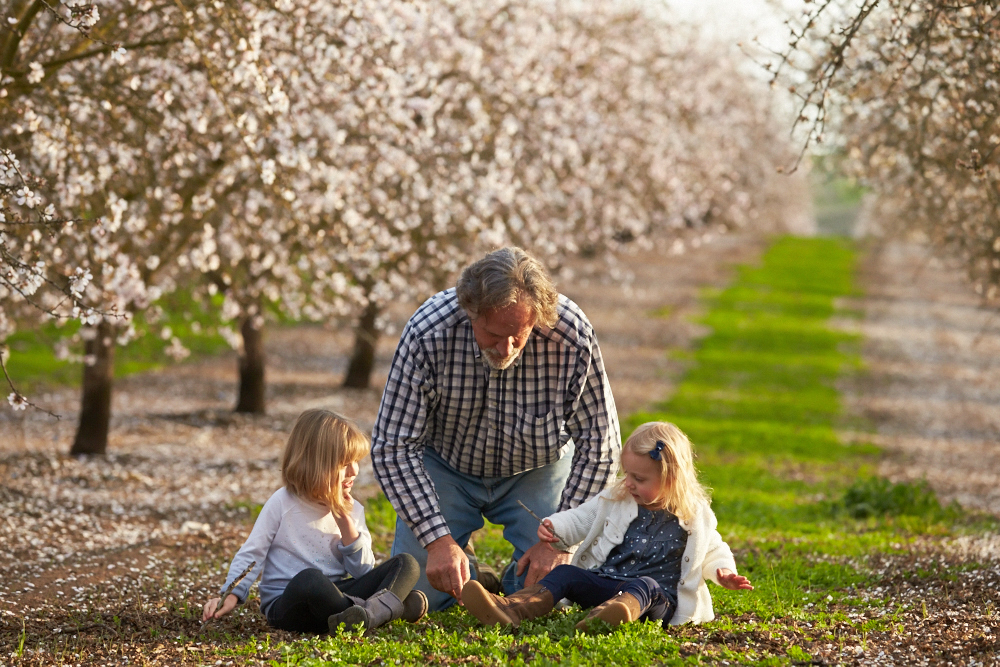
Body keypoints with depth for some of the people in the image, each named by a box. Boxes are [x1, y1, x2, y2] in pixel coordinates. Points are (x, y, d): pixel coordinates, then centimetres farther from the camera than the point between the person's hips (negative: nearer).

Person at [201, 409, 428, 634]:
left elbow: (364, 572, 4)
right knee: (309, 578, -42)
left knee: (407, 564, -12)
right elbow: (250, 555, 1)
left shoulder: (352, 510, 10)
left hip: (335, 597, 5)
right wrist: (231, 595, -13)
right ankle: (391, 607, -34)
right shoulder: (282, 504, -1)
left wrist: (345, 521, -5)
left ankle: (375, 610, -42)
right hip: (286, 605, -5)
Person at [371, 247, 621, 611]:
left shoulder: (572, 335, -31)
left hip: (537, 470, 0)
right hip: (446, 466, 0)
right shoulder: (427, 333, -32)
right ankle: (468, 578, 23)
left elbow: (599, 446, -18)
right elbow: (393, 447, -25)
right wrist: (439, 540, -33)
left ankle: (516, 576, 23)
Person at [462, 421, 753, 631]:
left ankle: (609, 616, -77)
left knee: (644, 586, -39)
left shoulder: (695, 516, 5)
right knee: (566, 573, -21)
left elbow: (713, 550, 17)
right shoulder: (616, 501, 13)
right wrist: (555, 527, 1)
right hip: (606, 583, 4)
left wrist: (723, 572, -2)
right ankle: (510, 610, -48)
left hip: (658, 597, -4)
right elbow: (580, 519, 20)